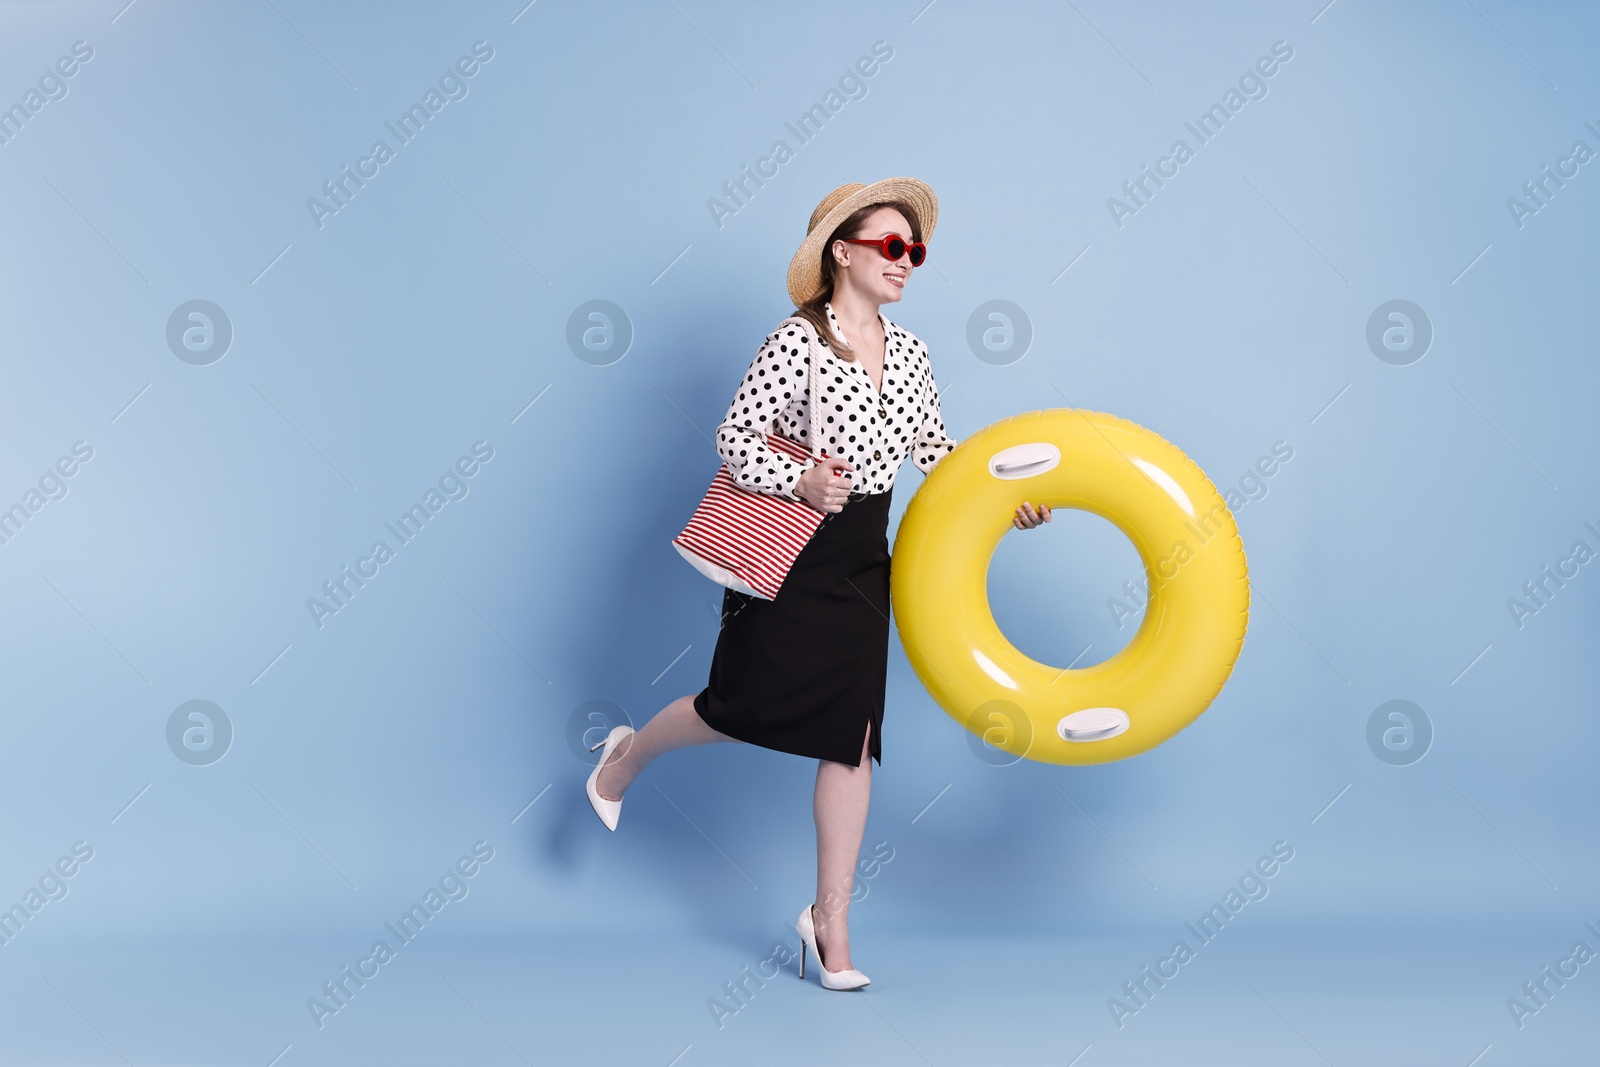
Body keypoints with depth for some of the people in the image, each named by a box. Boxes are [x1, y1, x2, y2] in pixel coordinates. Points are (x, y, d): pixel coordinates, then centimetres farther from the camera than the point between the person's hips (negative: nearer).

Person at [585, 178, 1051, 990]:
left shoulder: (907, 351, 6)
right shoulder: (797, 343, -14)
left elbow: (936, 449, 13)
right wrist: (800, 483, -27)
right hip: (788, 556, -5)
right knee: (742, 709, 8)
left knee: (850, 737, 3)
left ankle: (830, 918, 13)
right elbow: (735, 438, -13)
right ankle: (627, 757, 41)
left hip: (863, 561, 6)